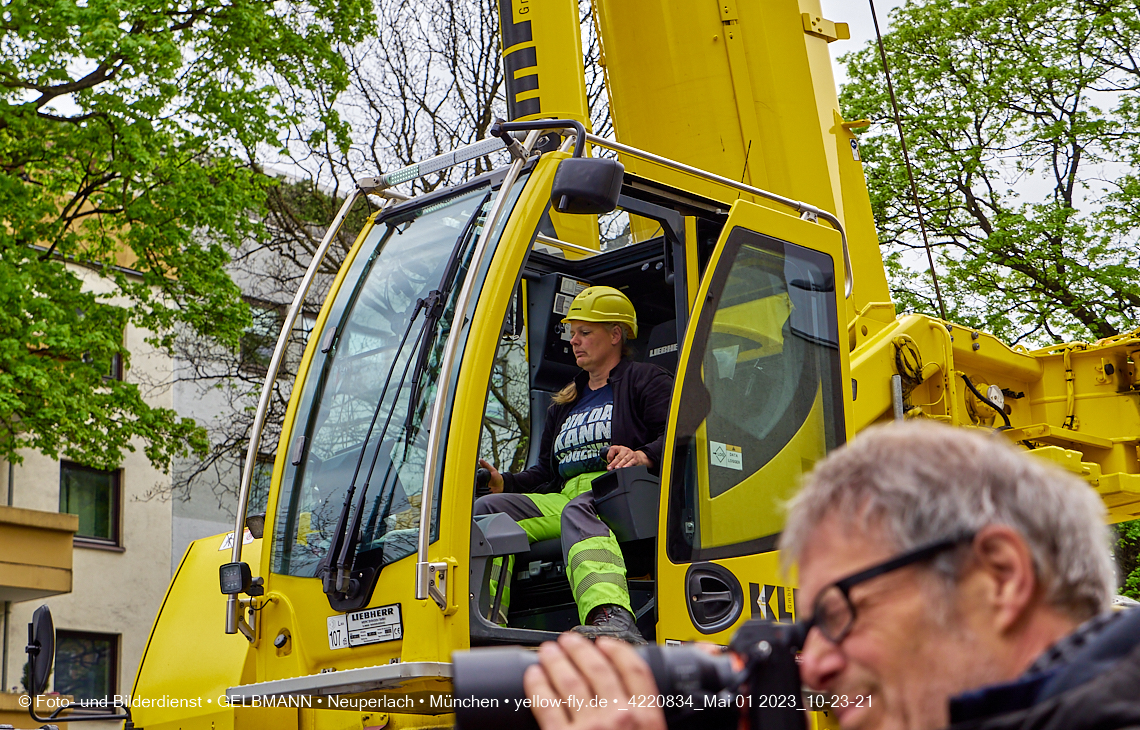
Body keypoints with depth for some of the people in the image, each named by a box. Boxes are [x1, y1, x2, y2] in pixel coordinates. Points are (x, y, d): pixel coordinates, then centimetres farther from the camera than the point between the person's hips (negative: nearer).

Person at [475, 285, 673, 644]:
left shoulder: (644, 380, 14)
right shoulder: (565, 404, 36)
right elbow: (546, 472, 32)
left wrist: (644, 455, -24)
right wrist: (505, 483, 13)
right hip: (565, 496, 7)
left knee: (577, 512, -43)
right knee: (487, 509, -18)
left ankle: (612, 619, -70)